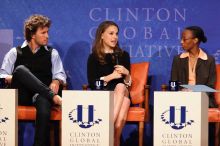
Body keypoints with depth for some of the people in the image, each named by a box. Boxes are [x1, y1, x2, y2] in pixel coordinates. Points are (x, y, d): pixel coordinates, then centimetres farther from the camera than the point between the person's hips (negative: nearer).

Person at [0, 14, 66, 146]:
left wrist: (56, 82, -10)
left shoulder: (52, 53, 21)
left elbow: (60, 74, 13)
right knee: (20, 69, -32)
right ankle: (52, 96, -36)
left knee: (44, 102, -39)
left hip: (41, 94, 0)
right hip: (21, 95, 0)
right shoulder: (15, 53, 16)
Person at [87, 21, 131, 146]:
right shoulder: (94, 57, 8)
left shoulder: (123, 55, 17)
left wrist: (127, 74, -7)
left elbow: (128, 84, 15)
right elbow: (92, 83, -2)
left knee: (121, 87, -36)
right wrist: (111, 76, -12)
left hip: (122, 93, 2)